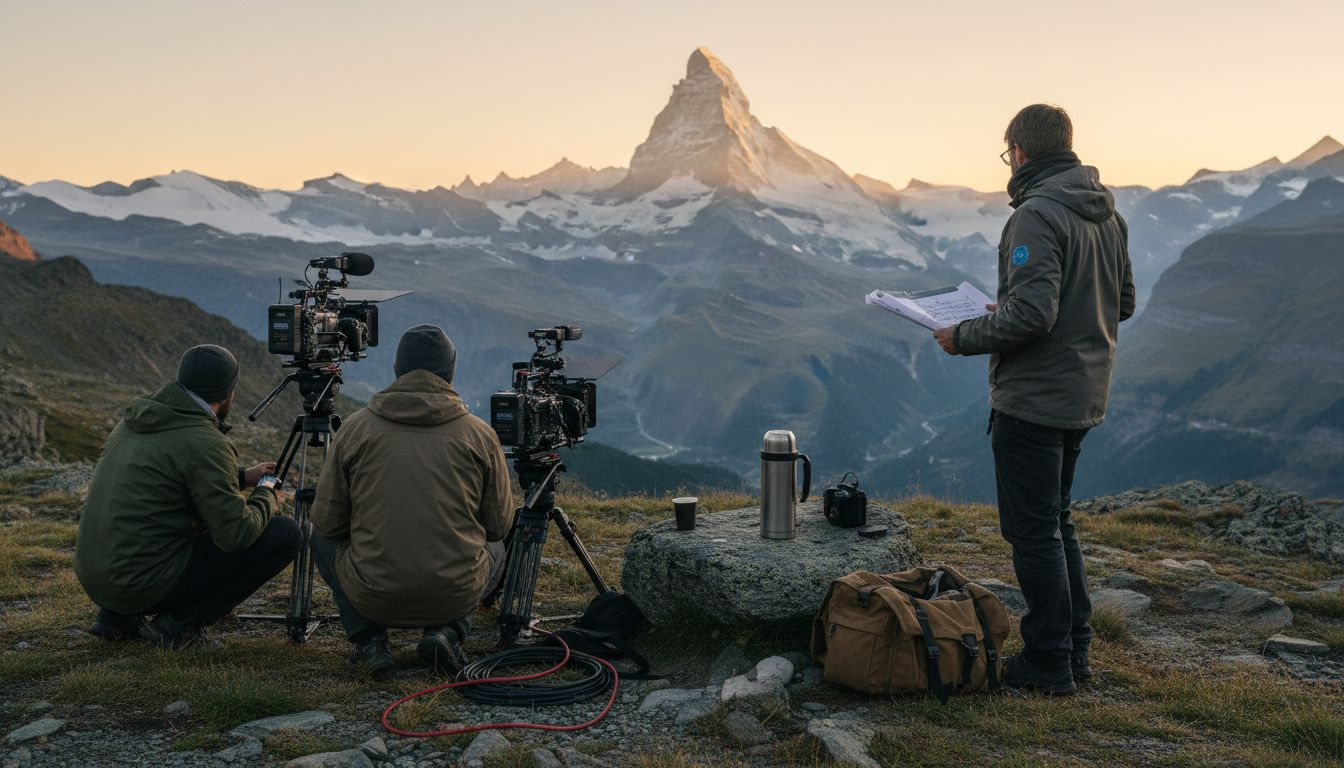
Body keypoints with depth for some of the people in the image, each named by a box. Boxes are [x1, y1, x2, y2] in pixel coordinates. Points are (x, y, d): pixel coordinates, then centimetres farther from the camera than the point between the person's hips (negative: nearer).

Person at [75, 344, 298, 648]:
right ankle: (179, 623, -2)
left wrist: (241, 477, 28)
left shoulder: (136, 419, 9)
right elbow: (236, 535, -17)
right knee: (285, 533, -5)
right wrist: (267, 497, 2)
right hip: (144, 583, -8)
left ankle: (116, 616, 19)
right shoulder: (203, 443, -16)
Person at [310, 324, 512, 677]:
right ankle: (447, 633, 6)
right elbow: (499, 525, 6)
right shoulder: (480, 434, -2)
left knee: (323, 539, 29)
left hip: (372, 598, 0)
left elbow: (327, 523, 4)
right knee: (494, 550, 32)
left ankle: (367, 638, 10)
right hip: (457, 596, 0)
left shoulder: (356, 427, -1)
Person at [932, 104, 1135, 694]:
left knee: (1032, 529, 1)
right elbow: (1122, 304, 17)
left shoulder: (1037, 215, -18)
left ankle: (1049, 663, 9)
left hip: (1032, 398, -9)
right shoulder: (1107, 213, 10)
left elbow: (1031, 313, -27)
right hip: (1084, 397, 9)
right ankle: (1074, 649, 27)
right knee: (1055, 520, 20)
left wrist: (966, 337, -12)